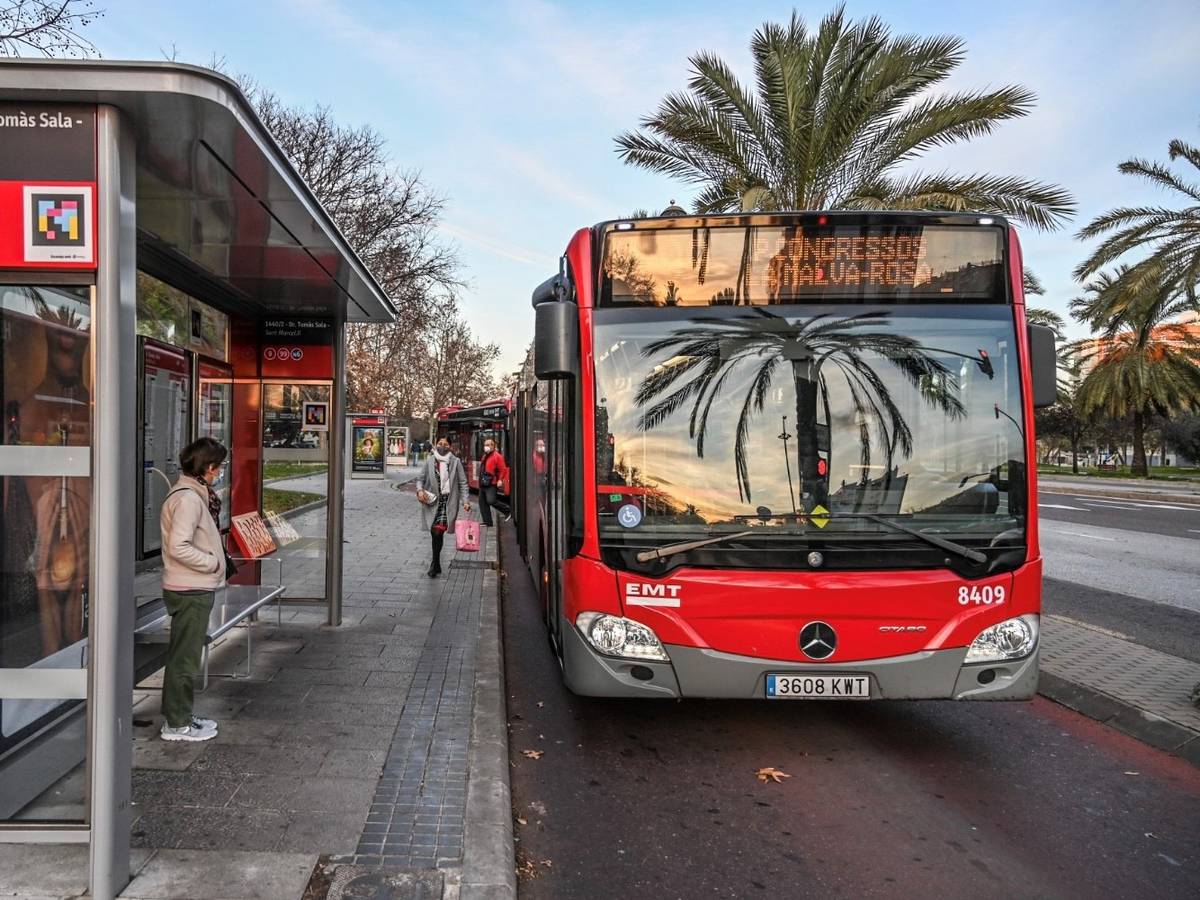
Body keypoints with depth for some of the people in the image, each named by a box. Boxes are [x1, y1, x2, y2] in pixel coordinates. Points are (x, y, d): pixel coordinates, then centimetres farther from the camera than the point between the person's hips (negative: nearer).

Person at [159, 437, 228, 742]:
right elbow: (178, 547, -26)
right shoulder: (187, 498, -19)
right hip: (190, 591, -10)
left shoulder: (195, 495, 13)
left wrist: (218, 540, 7)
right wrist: (214, 562, -17)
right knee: (184, 658, 0)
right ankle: (177, 723, 10)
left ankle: (180, 715, 30)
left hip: (194, 590, 10)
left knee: (184, 656, 19)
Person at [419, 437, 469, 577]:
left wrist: (465, 501, -3)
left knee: (438, 532, -12)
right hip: (432, 501, 2)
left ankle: (435, 564, 0)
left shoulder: (455, 461, 5)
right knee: (435, 533, 3)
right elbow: (422, 479, 15)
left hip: (448, 501, -2)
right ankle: (436, 565, 16)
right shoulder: (430, 461, 9)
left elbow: (462, 483, 5)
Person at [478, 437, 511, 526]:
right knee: (482, 502, 8)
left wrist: (500, 480, -22)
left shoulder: (497, 456, -10)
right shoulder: (484, 456, 18)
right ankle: (487, 522, 17)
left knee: (491, 501, -20)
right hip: (483, 484, 9)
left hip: (491, 484, -9)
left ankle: (508, 510, 2)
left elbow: (503, 469, -14)